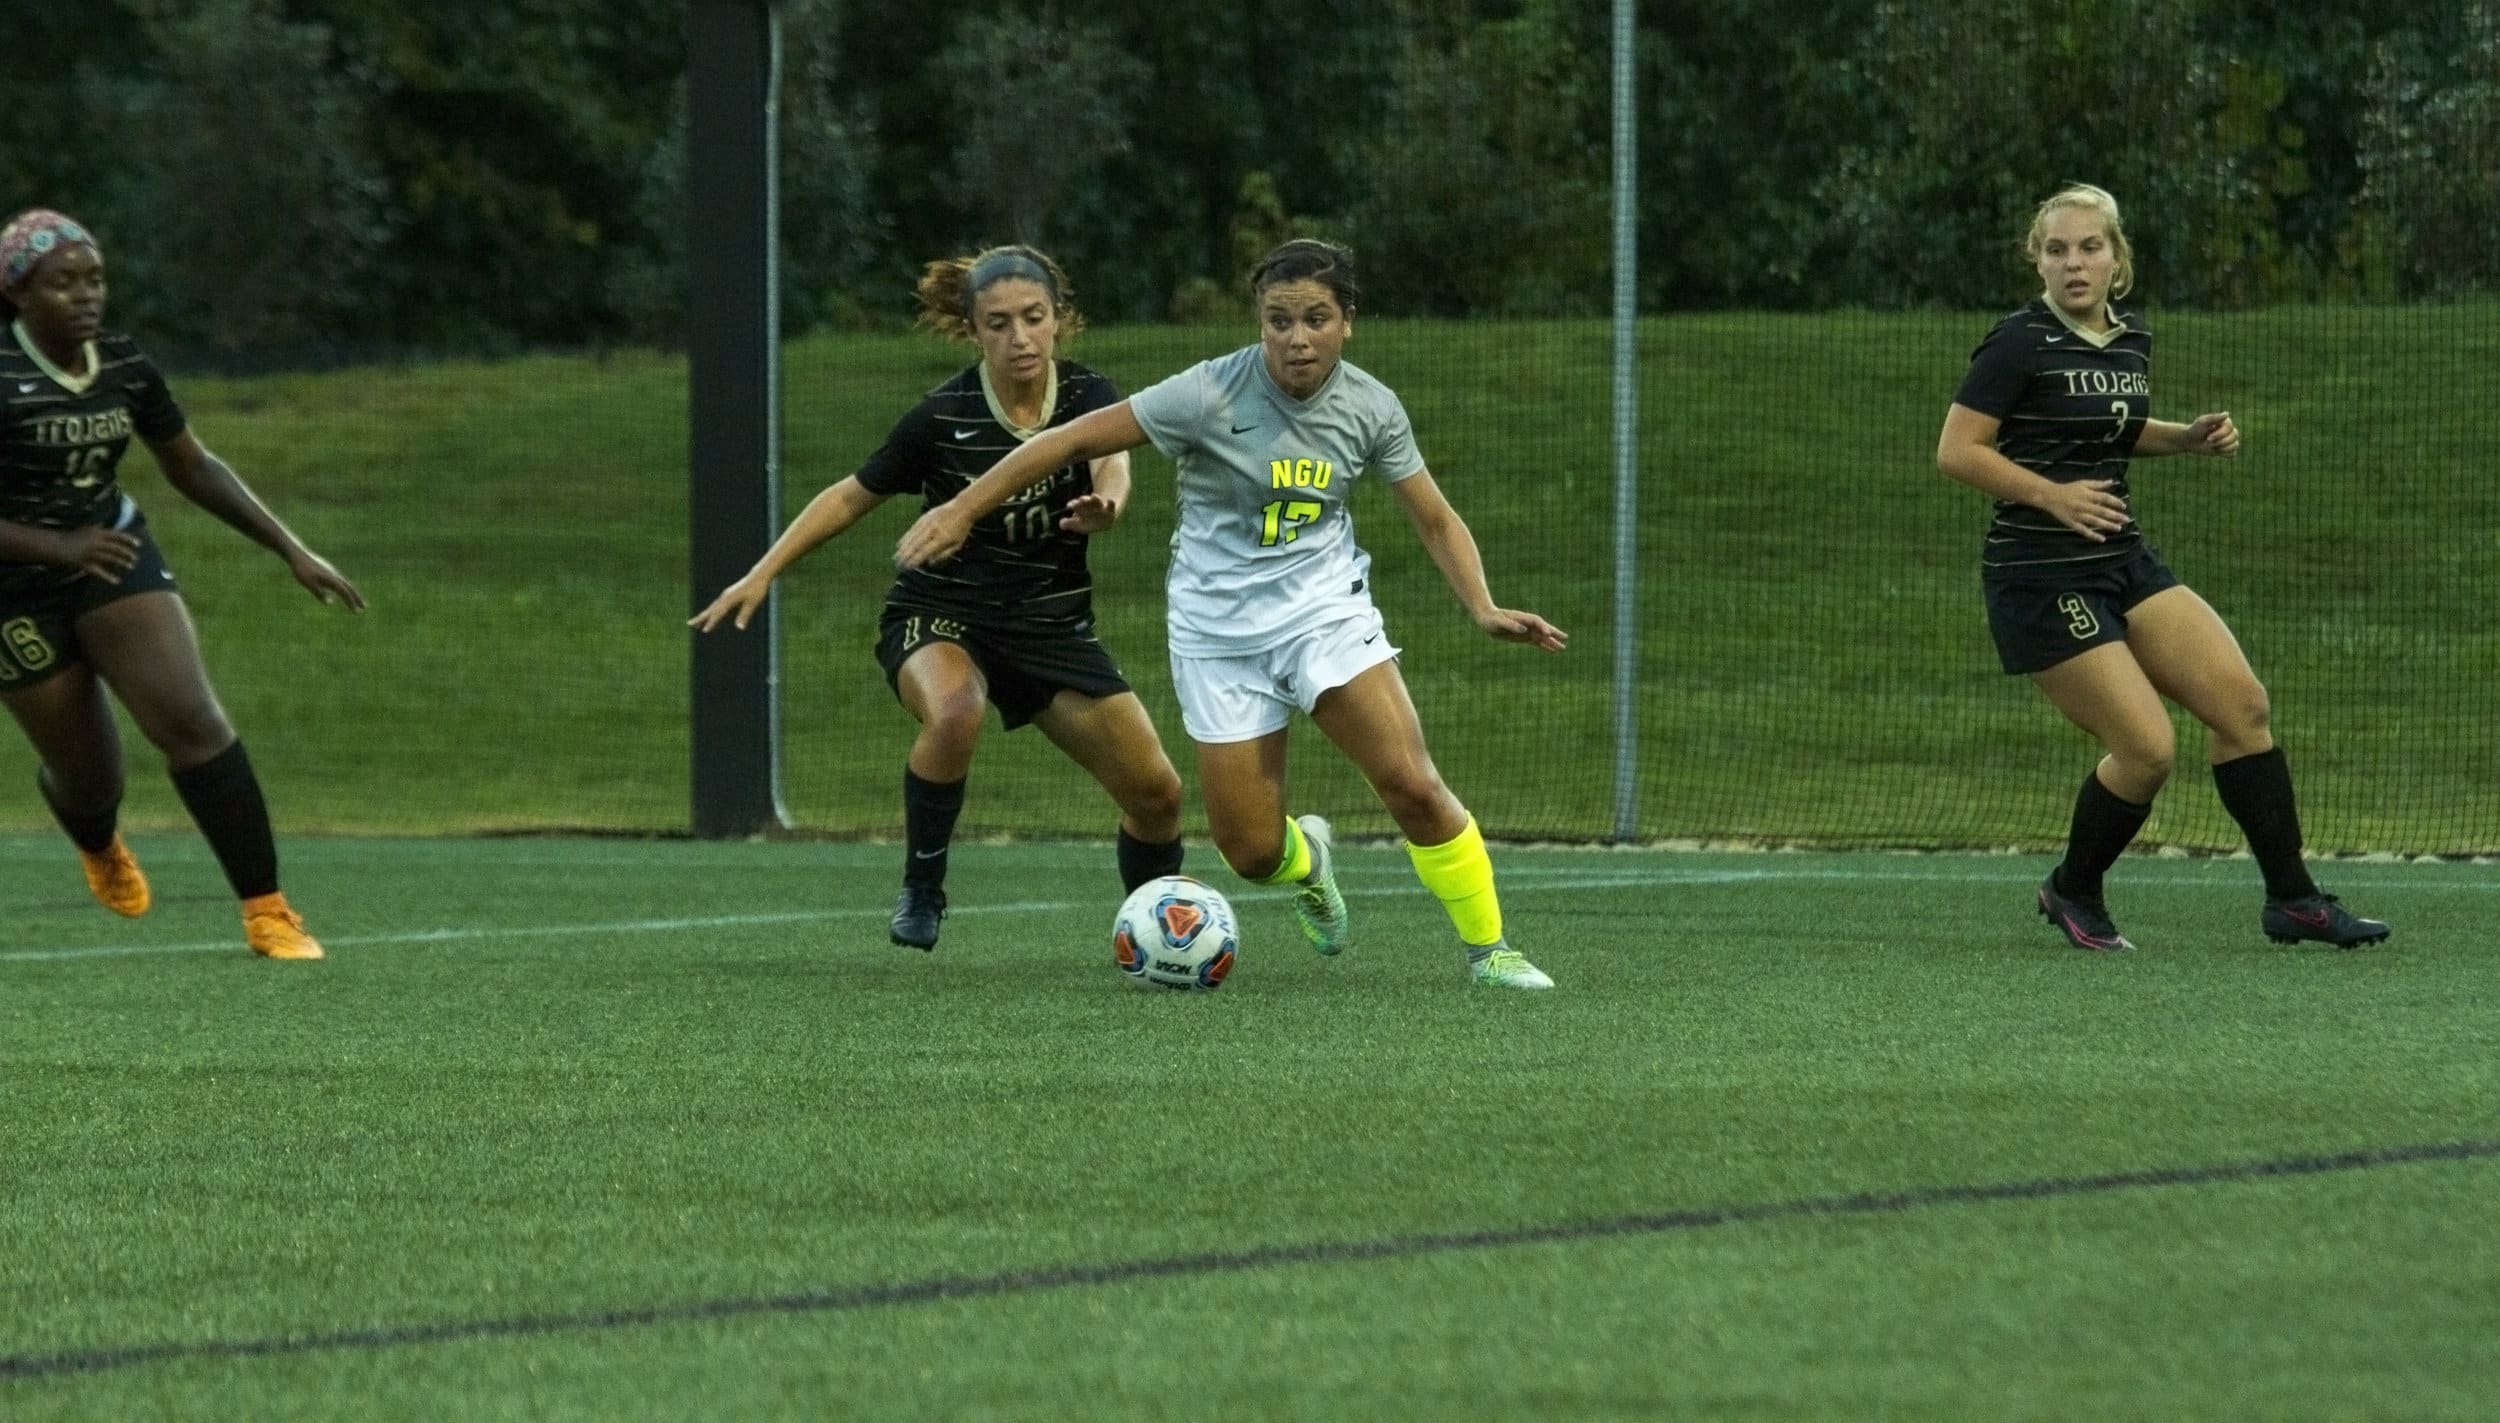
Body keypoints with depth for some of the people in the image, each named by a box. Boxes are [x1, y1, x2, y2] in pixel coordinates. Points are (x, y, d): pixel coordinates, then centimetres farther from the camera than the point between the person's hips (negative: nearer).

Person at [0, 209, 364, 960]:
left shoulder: (124, 365, -3)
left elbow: (192, 466, 10)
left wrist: (291, 550, 7)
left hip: (113, 555, 3)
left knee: (190, 718, -18)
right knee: (88, 775, 7)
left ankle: (266, 910, -16)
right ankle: (100, 847, 48)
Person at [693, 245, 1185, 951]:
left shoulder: (1089, 397, -10)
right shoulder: (943, 417, -15)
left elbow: (1112, 467, -30)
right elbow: (852, 496, -3)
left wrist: (1103, 506, -54)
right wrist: (762, 574, -8)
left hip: (1052, 625, 3)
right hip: (940, 617, -3)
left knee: (1156, 792, -4)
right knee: (955, 713, -38)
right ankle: (921, 891, -18)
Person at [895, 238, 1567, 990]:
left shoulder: (1370, 407, -7)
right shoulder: (1213, 393, -17)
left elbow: (1436, 520, 4)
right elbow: (1072, 440, -13)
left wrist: (1483, 608, -12)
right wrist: (960, 511, -14)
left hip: (1324, 609, 1)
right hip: (1218, 630, -1)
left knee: (1412, 785, -18)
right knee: (1252, 854, -3)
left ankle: (1488, 949, 0)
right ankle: (1307, 858, 36)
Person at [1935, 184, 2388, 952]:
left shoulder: (2131, 339, 8)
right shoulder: (2020, 344, -13)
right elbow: (1956, 449, -15)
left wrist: (2191, 436, 8)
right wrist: (2051, 494, -24)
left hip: (2124, 561, 7)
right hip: (2041, 578, -7)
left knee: (2241, 702, -2)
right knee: (2147, 748, -11)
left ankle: (2291, 898, 8)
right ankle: (2073, 893, 15)